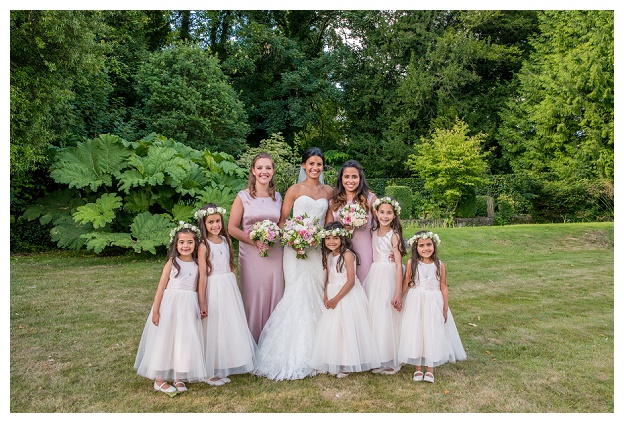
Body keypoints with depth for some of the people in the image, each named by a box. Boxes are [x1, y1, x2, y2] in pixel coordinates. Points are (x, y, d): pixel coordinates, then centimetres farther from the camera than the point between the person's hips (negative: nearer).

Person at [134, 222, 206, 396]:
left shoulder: (196, 265, 5)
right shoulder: (172, 263, -4)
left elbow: (197, 288, 8)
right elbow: (161, 287, -5)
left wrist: (200, 308, 5)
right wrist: (155, 311, -9)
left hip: (189, 307, 3)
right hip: (170, 305, -3)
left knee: (185, 341, 7)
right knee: (165, 340, 3)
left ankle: (179, 378, 21)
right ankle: (159, 380, 15)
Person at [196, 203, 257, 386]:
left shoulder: (226, 240, 6)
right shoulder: (204, 246, -12)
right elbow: (202, 275, -14)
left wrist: (236, 288, 12)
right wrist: (202, 302, -14)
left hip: (230, 287, 6)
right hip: (214, 289, -6)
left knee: (232, 327, 13)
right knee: (214, 328, 2)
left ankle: (227, 367, 28)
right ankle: (212, 372, 14)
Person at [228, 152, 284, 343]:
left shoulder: (277, 197, 10)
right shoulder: (243, 196, -2)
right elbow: (232, 228, -3)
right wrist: (254, 241, -15)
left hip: (274, 254, 4)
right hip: (251, 254, -3)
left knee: (274, 296, 6)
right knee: (253, 297, 0)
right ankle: (253, 342, 15)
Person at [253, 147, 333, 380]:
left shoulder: (328, 191, 11)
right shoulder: (295, 190, 0)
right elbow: (281, 220, 0)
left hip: (319, 248, 4)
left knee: (316, 295, 5)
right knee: (298, 295, -10)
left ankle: (313, 351, 17)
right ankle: (294, 354, 0)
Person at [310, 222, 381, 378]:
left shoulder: (347, 254, -15)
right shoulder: (328, 256, 9)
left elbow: (351, 281, -19)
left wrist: (336, 299, -19)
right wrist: (326, 296, -2)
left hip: (348, 295, -8)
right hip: (333, 296, 8)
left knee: (347, 328, -1)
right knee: (331, 329, 10)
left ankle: (347, 365, 13)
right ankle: (333, 363, 23)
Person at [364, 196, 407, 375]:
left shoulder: (394, 235, -10)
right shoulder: (374, 233, 9)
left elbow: (399, 265, -14)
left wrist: (399, 293, -18)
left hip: (389, 278, -6)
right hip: (374, 278, 6)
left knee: (388, 317, 0)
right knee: (374, 315, 8)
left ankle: (391, 360, 16)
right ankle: (378, 358, 21)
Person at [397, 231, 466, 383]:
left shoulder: (439, 264, -4)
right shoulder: (411, 263, -7)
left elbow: (443, 287, 1)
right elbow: (405, 283, -2)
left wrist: (445, 308, 2)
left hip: (434, 303, 1)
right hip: (415, 302, 0)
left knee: (433, 333, 6)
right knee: (416, 332, 6)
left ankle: (430, 369, 19)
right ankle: (418, 368, 20)